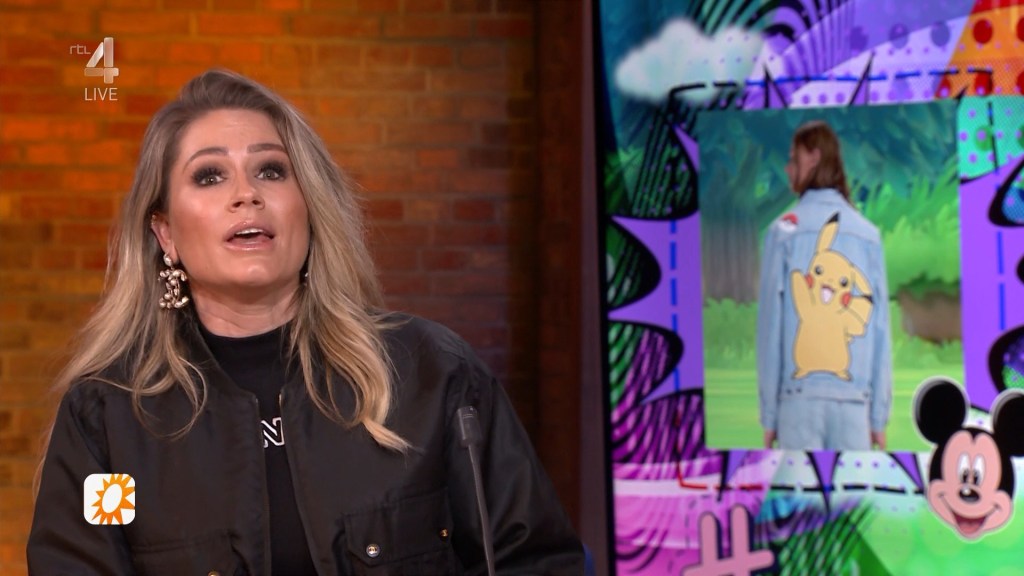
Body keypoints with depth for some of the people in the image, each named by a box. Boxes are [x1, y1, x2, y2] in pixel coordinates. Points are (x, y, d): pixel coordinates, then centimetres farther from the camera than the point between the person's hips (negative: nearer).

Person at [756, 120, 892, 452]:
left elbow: (770, 326, 0)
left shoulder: (784, 231, 0)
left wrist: (769, 414, 4)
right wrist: (879, 415, 9)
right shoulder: (869, 235, 6)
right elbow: (881, 330, 5)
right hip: (856, 399, 2)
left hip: (799, 395, -2)